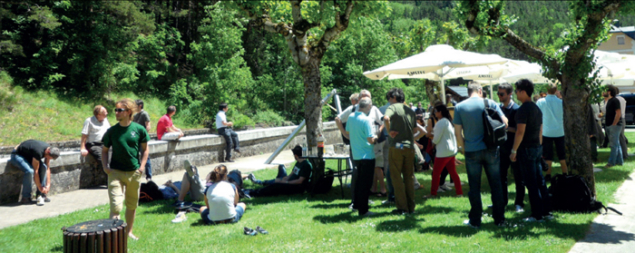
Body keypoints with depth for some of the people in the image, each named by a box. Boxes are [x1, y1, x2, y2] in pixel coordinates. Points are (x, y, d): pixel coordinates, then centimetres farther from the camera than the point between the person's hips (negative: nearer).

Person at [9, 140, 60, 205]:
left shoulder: (49, 150, -13)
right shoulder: (38, 152, -38)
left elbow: (48, 168, -7)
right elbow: (35, 171, -32)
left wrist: (48, 185, -13)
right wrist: (40, 188, -25)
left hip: (28, 155, 8)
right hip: (17, 155, -8)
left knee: (43, 167, -15)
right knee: (29, 171, -32)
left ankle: (41, 195, -7)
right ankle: (25, 198, -20)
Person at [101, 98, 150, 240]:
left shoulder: (139, 129, -3)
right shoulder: (112, 131, -2)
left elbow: (145, 149, 6)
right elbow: (105, 150, 9)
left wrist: (142, 166, -5)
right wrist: (105, 166, -5)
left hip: (134, 173, 1)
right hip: (116, 172, -1)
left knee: (132, 205, 14)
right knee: (116, 205, -12)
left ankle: (129, 231, 31)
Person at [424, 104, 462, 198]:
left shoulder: (441, 123, -16)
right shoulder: (449, 121, 13)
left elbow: (436, 140, -16)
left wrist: (431, 136, 4)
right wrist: (433, 135, 9)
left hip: (443, 152, -9)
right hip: (452, 150, 9)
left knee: (436, 173, 0)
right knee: (453, 172, 12)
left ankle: (433, 193, 6)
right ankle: (459, 192, 14)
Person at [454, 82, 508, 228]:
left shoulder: (459, 107, -1)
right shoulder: (490, 103, -1)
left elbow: (458, 132, -2)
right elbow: (505, 122, -2)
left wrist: (462, 148, 9)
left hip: (472, 151, 0)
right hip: (491, 150, 0)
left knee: (474, 187, 7)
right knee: (496, 185, 10)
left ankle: (475, 220, 12)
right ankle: (500, 219, 16)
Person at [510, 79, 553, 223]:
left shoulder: (523, 109, -16)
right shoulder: (537, 108, 13)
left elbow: (520, 132, -21)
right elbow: (540, 131, 18)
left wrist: (514, 150, -16)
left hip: (526, 149, -9)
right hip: (537, 147, 9)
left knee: (531, 184, -3)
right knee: (540, 181, 13)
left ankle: (537, 215, 2)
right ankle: (546, 212, 18)